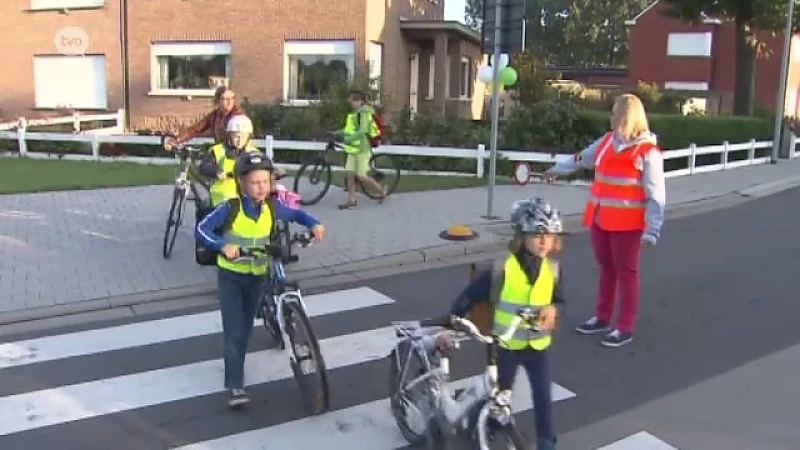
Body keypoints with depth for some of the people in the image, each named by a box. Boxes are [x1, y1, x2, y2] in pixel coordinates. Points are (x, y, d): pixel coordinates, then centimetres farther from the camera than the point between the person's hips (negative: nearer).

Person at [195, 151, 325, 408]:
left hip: (257, 276, 4)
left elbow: (297, 214, 7)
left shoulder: (272, 208, -8)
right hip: (230, 276, -4)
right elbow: (201, 229, -19)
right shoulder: (230, 209, -19)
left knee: (245, 329, 17)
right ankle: (235, 386, -2)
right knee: (233, 331, -8)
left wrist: (314, 225, -12)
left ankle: (235, 374, 38)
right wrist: (223, 245, -34)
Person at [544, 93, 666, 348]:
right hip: (600, 219, 6)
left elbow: (656, 196, -15)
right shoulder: (607, 141, 6)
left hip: (627, 223, -6)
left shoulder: (648, 152, -14)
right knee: (606, 269, 16)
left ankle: (625, 328, 13)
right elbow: (583, 159, 25)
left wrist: (651, 231, -21)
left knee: (626, 273, 3)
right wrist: (558, 170, 38)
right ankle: (602, 318, 30)